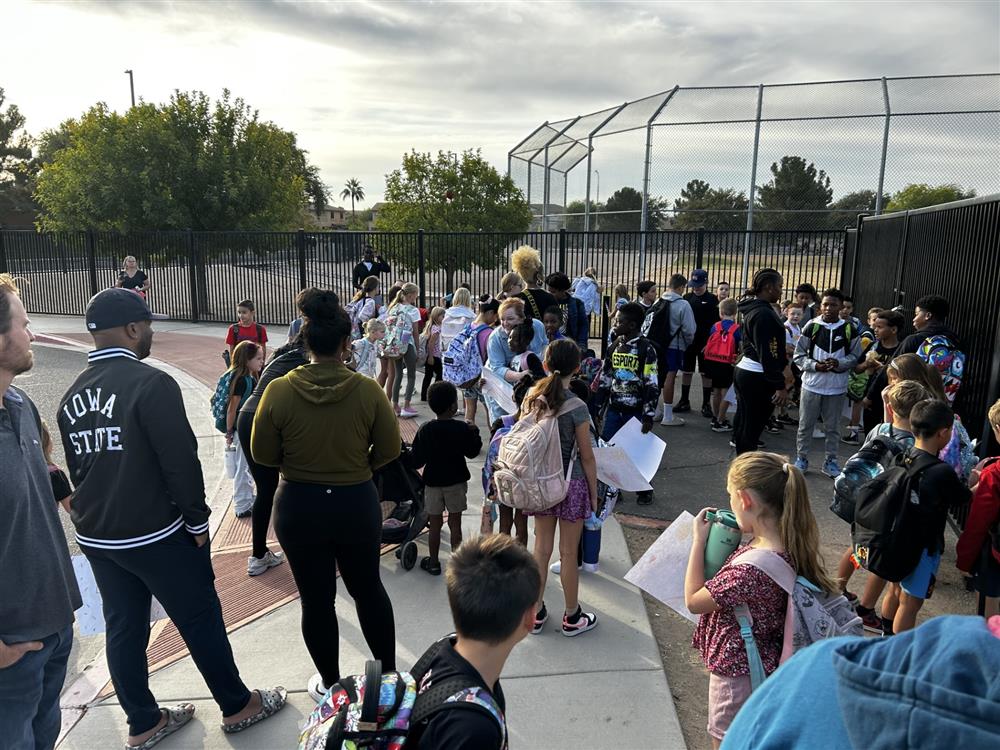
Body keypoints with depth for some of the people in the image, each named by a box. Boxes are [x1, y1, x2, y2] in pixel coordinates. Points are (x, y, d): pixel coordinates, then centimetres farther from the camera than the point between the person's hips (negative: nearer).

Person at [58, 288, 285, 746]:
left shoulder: (72, 395, 6)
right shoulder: (150, 383, -19)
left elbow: (76, 468, 15)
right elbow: (180, 460, -21)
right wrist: (197, 521, -9)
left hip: (95, 537, 8)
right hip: (154, 535, -7)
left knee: (123, 628, 17)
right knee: (200, 620, 7)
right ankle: (237, 707, 22)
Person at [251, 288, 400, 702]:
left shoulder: (279, 391, -14)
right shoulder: (367, 390, -15)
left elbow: (262, 454, -4)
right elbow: (389, 449, -6)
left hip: (299, 506, 0)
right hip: (357, 502, 1)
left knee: (316, 598, 16)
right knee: (368, 589, 21)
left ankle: (329, 683, 33)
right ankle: (388, 671, 35)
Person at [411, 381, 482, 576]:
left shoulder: (425, 430, -12)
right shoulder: (462, 428, -14)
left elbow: (417, 462, -9)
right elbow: (473, 452, 0)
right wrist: (474, 432, 11)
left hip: (433, 483, 1)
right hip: (456, 482, 0)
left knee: (435, 524, 12)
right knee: (455, 523, 10)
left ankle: (433, 562, 23)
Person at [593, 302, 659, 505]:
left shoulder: (646, 349, -11)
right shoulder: (614, 347, 7)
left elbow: (652, 385, -13)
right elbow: (604, 380, 13)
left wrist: (648, 416, -16)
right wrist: (595, 408, 11)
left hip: (636, 411, -5)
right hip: (614, 408, 6)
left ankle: (644, 490, 23)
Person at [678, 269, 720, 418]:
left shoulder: (712, 300, -3)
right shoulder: (687, 298, 5)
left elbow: (716, 323, -5)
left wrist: (710, 342, -12)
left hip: (705, 343, -3)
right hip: (687, 341, 3)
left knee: (706, 373, 3)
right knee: (686, 371, 9)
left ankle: (706, 404, 10)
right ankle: (684, 401, 20)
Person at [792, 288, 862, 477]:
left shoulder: (849, 329, -1)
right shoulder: (811, 326, -4)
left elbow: (855, 356, 3)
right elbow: (799, 356, -1)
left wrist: (839, 363, -15)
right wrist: (815, 365, -17)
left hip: (837, 387, 1)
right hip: (812, 385, -1)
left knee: (833, 427, 12)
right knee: (805, 425, 8)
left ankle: (831, 461, 25)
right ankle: (801, 458, 22)